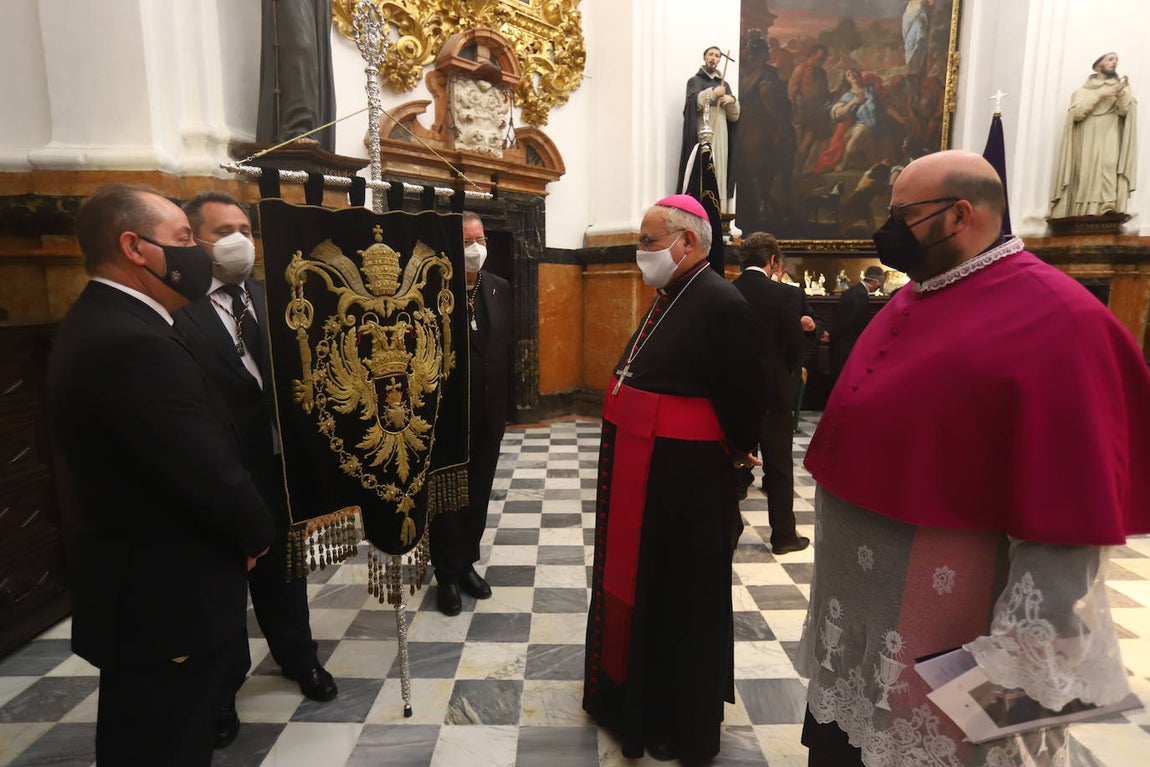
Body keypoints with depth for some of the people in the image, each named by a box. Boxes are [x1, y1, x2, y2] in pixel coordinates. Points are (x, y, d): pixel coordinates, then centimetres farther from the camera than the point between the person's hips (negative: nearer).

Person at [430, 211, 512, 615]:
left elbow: (505, 346, 7)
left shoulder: (500, 287, 5)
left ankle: (467, 563, 35)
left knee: (478, 494, 16)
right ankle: (448, 575, 27)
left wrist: (504, 401, 4)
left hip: (489, 411, 5)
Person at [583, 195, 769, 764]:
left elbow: (748, 392, -17)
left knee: (678, 594, 10)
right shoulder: (670, 298, 9)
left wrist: (735, 454, -4)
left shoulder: (721, 303, -18)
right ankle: (632, 690, 47)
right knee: (637, 579, 22)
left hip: (683, 478, -9)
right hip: (638, 469, 9)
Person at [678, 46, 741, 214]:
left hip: (720, 136, 4)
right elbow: (692, 102, -11)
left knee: (719, 171, -2)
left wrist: (732, 100, -5)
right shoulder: (694, 81, 10)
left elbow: (734, 116, 14)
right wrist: (712, 93, -21)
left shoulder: (724, 84, 19)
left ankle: (718, 212, -3)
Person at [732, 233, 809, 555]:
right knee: (779, 467, 10)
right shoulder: (783, 294, -13)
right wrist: (786, 375, 10)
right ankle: (783, 536, 20)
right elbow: (795, 347, -9)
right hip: (773, 391, -3)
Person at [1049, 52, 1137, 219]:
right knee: (1086, 177, -12)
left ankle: (1108, 211, -33)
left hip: (1111, 143, 0)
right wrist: (1100, 95, -5)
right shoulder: (1083, 90, 17)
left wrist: (1121, 93, -16)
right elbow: (1076, 113, 0)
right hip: (1087, 144, 0)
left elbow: (1125, 111, 1)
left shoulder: (1121, 87, 18)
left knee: (1109, 172, -21)